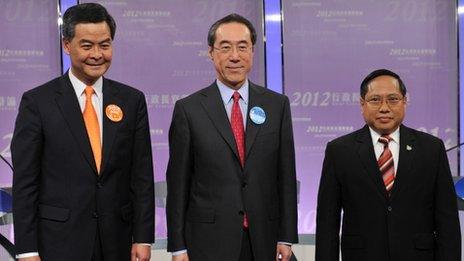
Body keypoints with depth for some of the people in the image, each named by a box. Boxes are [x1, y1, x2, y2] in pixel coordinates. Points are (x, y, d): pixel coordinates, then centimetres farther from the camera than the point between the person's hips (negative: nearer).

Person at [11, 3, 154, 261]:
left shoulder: (132, 100, 3)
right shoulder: (37, 102, -4)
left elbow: (142, 175, 3)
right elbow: (24, 182, -4)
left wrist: (143, 238, -1)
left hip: (116, 240, 2)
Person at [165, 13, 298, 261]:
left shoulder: (277, 105, 4)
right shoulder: (188, 109, -2)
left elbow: (286, 175, 4)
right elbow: (178, 183, -1)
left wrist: (286, 237, 1)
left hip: (264, 241, 2)